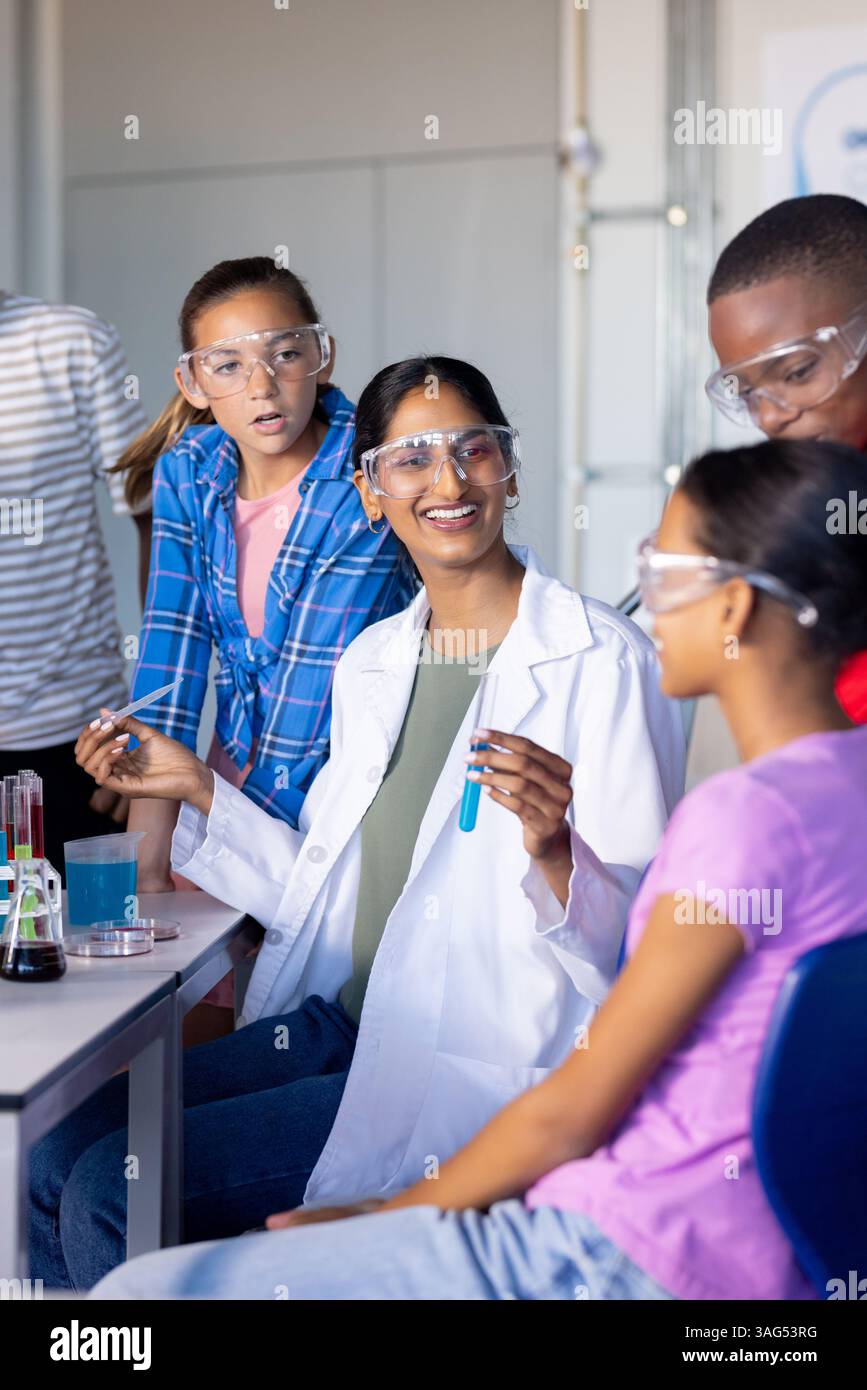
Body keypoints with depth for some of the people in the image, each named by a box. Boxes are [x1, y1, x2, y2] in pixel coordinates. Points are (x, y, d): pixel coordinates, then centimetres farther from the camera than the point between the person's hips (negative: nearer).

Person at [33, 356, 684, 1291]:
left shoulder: (601, 659, -10)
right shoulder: (371, 661, 13)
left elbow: (644, 927, -11)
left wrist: (552, 847, -31)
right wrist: (194, 788, 13)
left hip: (479, 1064, -7)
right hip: (339, 1026, 7)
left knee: (111, 1192, -15)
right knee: (56, 1156, -7)